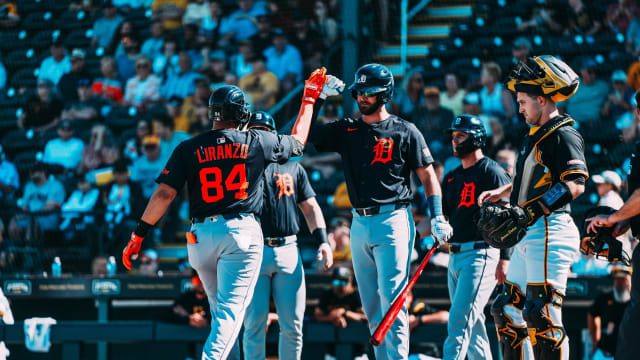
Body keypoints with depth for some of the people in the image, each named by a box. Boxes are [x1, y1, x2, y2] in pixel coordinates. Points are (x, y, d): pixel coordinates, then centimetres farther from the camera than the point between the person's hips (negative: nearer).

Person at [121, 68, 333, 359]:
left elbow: (164, 194, -3)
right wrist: (309, 99, 35)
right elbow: (297, 142, 22)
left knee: (221, 311, 18)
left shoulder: (189, 149, 4)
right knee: (230, 311, -9)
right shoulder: (256, 142, 3)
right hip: (242, 233, -3)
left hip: (201, 236, 3)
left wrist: (139, 234, 1)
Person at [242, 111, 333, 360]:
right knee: (254, 324, -5)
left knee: (293, 325, 0)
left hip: (288, 252, 2)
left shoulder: (293, 168, 18)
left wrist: (322, 240, 4)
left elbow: (310, 207, 15)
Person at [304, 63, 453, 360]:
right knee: (371, 306, 7)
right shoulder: (346, 130, 12)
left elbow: (428, 176, 2)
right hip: (360, 224, 6)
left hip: (392, 222, -5)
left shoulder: (405, 132, 1)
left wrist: (437, 218, -6)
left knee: (391, 299, -13)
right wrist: (316, 98, 3)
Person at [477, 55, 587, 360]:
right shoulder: (536, 135, 21)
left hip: (550, 232, -11)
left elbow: (575, 184, -23)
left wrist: (530, 212, -27)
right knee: (507, 311, 13)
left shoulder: (563, 135, -11)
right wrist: (499, 193, 27)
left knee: (541, 315, -16)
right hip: (528, 236, 11)